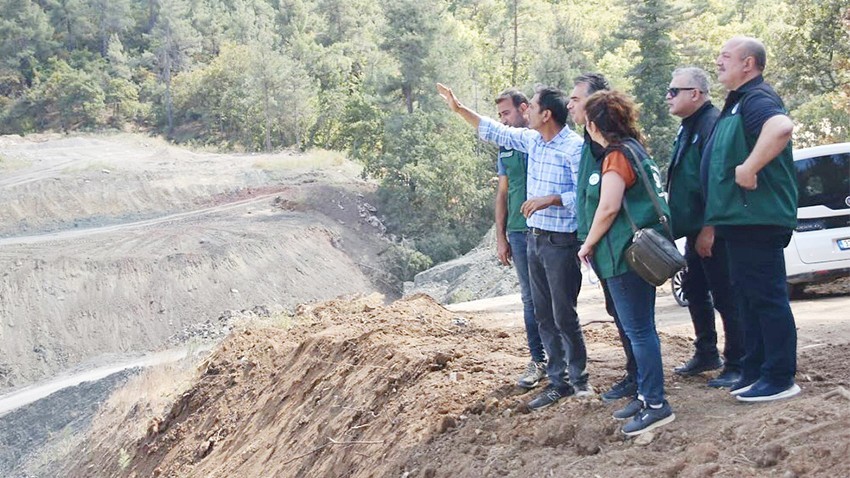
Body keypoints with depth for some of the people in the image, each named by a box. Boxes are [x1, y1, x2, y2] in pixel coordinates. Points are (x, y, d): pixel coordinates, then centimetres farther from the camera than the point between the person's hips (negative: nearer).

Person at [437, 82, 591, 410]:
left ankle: (579, 378, 16)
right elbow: (495, 132, 19)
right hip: (534, 239, 8)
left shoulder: (574, 147, -16)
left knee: (564, 316, -1)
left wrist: (550, 199, -24)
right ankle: (558, 381, 20)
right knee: (543, 316, 11)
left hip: (561, 243, -8)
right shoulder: (531, 139, 7)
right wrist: (459, 109, 20)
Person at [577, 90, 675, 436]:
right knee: (640, 328, 15)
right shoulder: (631, 150, 16)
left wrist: (588, 244, -8)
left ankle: (656, 404, -4)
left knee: (639, 330, -7)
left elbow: (608, 208, -22)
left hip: (626, 254, -10)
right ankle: (646, 395, 23)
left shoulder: (617, 155, -14)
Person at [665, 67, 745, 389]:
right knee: (695, 292, 17)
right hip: (694, 229, 10)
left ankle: (737, 364, 4)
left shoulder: (713, 125, -17)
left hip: (712, 231, -10)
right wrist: (679, 223, 18)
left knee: (725, 298, -4)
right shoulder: (688, 128, 15)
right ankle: (706, 353, 30)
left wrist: (708, 230, -22)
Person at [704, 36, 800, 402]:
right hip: (740, 218, 11)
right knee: (747, 296, 15)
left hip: (757, 218, -11)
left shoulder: (756, 98, -14)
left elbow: (781, 127, -38)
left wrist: (749, 168, -32)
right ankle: (754, 370, 24)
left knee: (767, 296, -6)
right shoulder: (737, 101, 19)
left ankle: (780, 378, 0)